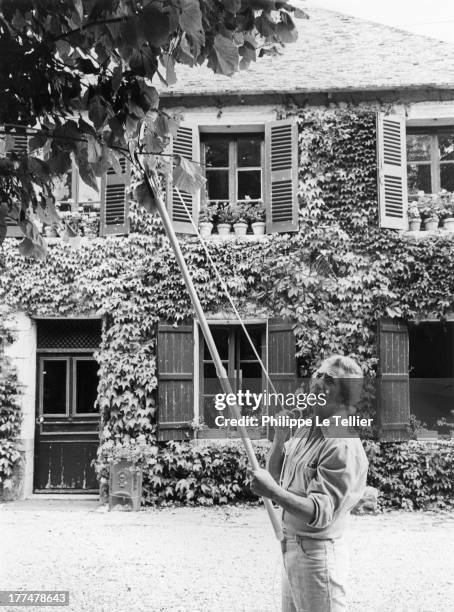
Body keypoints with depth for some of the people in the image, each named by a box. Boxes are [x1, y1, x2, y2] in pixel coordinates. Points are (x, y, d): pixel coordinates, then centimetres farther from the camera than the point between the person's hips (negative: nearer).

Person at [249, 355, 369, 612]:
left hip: (318, 551, -9)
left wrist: (274, 492, -41)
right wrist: (281, 434, -1)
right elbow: (276, 474, 14)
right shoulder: (307, 429, 7)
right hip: (292, 547, 9)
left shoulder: (344, 446, -21)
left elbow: (321, 514, -27)